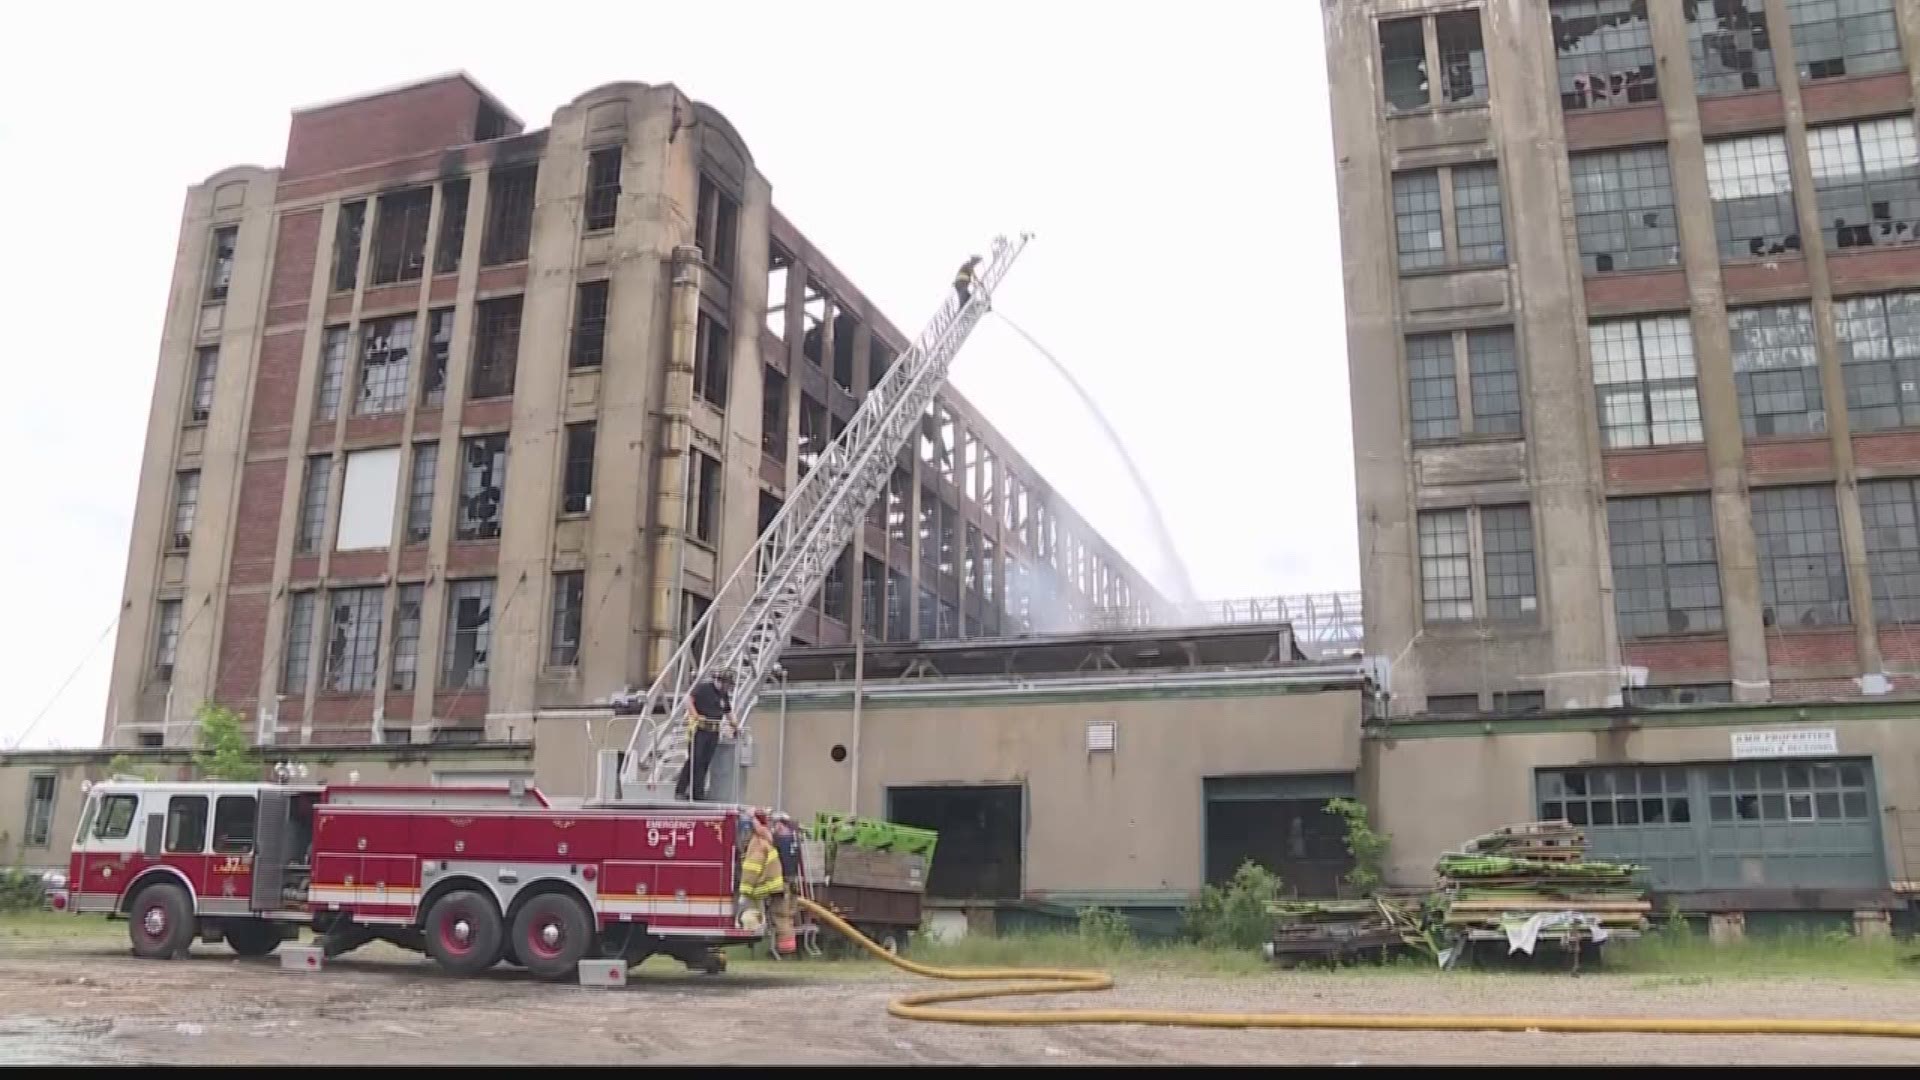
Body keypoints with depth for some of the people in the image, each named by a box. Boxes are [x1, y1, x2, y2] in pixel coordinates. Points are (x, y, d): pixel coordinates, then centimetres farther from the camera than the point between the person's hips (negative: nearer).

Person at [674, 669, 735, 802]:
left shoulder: (724, 695, 16)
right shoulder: (704, 687, -5)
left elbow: (728, 711, 28)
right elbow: (689, 699, -13)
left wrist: (733, 725, 18)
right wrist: (696, 716, -21)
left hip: (714, 732, 6)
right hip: (699, 729, -6)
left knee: (705, 762, 4)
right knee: (694, 760, -9)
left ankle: (698, 793, 8)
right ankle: (680, 791, -3)